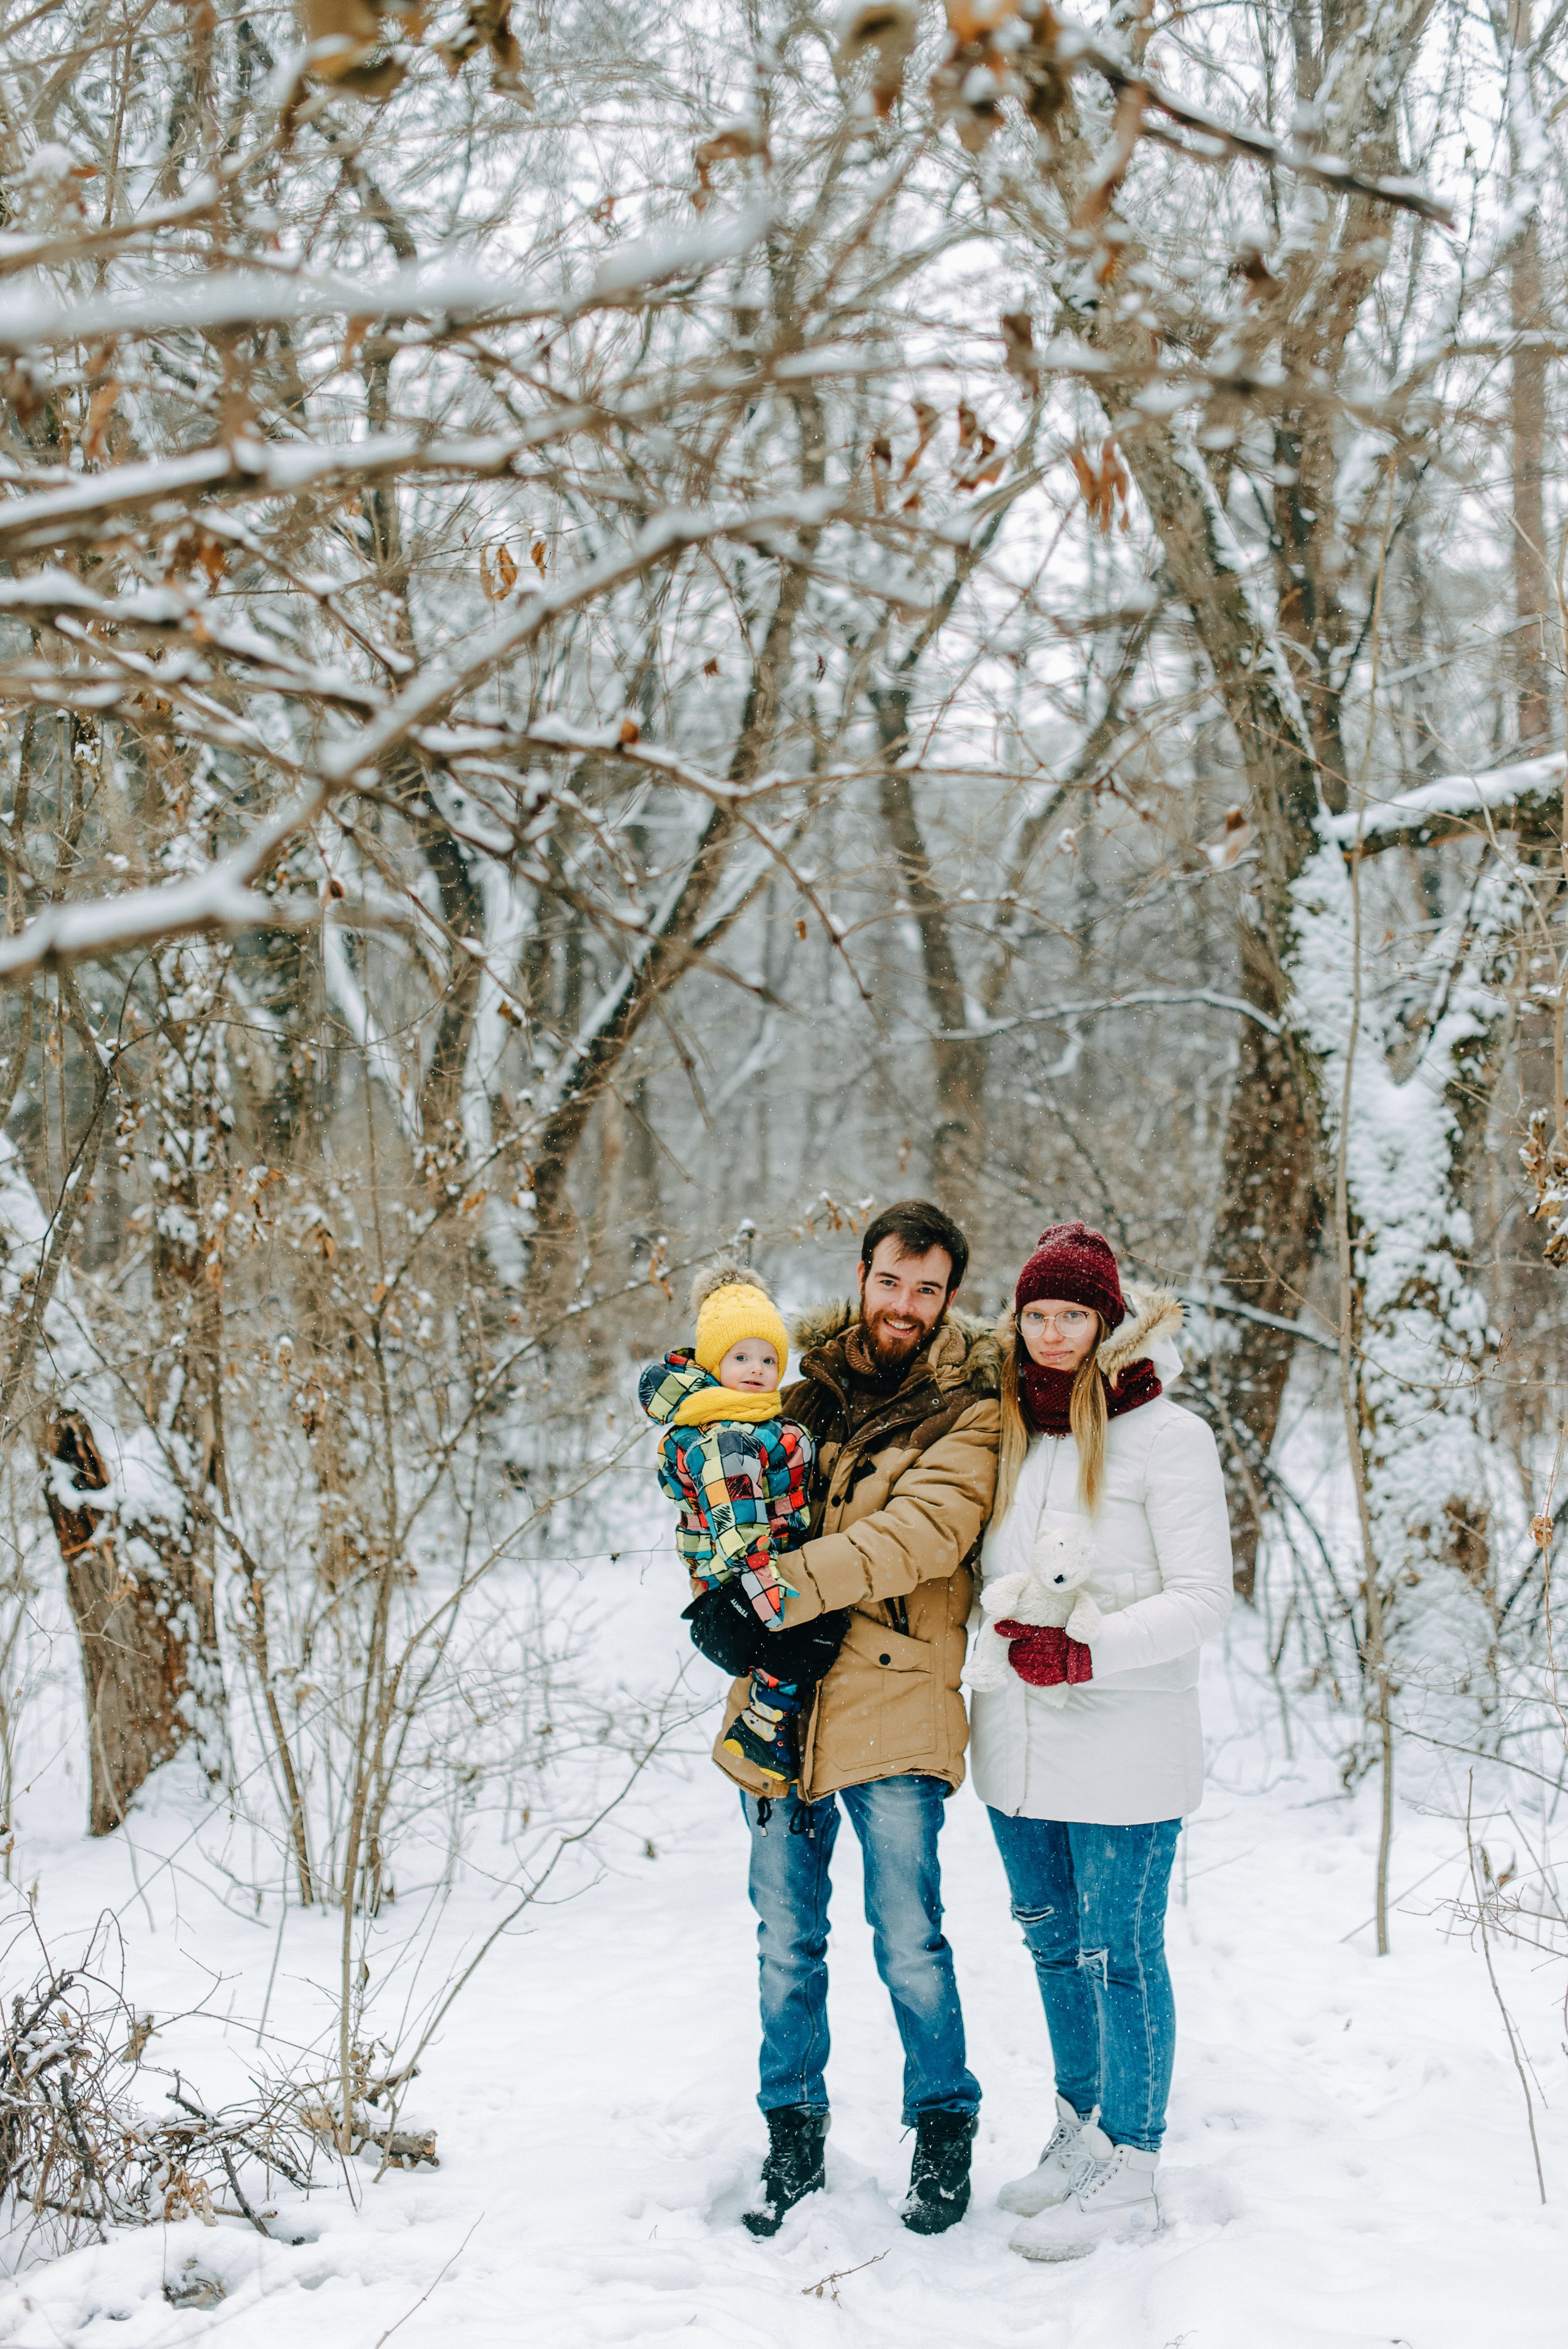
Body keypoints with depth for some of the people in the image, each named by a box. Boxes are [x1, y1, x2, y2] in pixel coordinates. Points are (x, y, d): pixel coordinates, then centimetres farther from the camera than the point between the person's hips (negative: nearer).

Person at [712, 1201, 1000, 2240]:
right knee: (786, 1941, 12)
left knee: (909, 1942, 1)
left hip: (894, 1706, -4)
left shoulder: (969, 1411, -3)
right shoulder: (810, 1382, 9)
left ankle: (945, 2131, 22)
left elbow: (924, 1529, -20)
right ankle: (795, 2138, 27)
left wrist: (786, 1586, -30)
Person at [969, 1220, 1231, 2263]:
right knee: (1055, 1944, 17)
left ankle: (1131, 2175, 13)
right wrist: (1014, 1620, 0)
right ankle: (1082, 2136, 33)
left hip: (1125, 1746, -6)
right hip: (1021, 1739, 6)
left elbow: (1203, 1599, -14)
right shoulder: (1012, 1431, 10)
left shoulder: (1166, 1435, -9)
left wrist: (1087, 1651, -24)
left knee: (1122, 1953, 1)